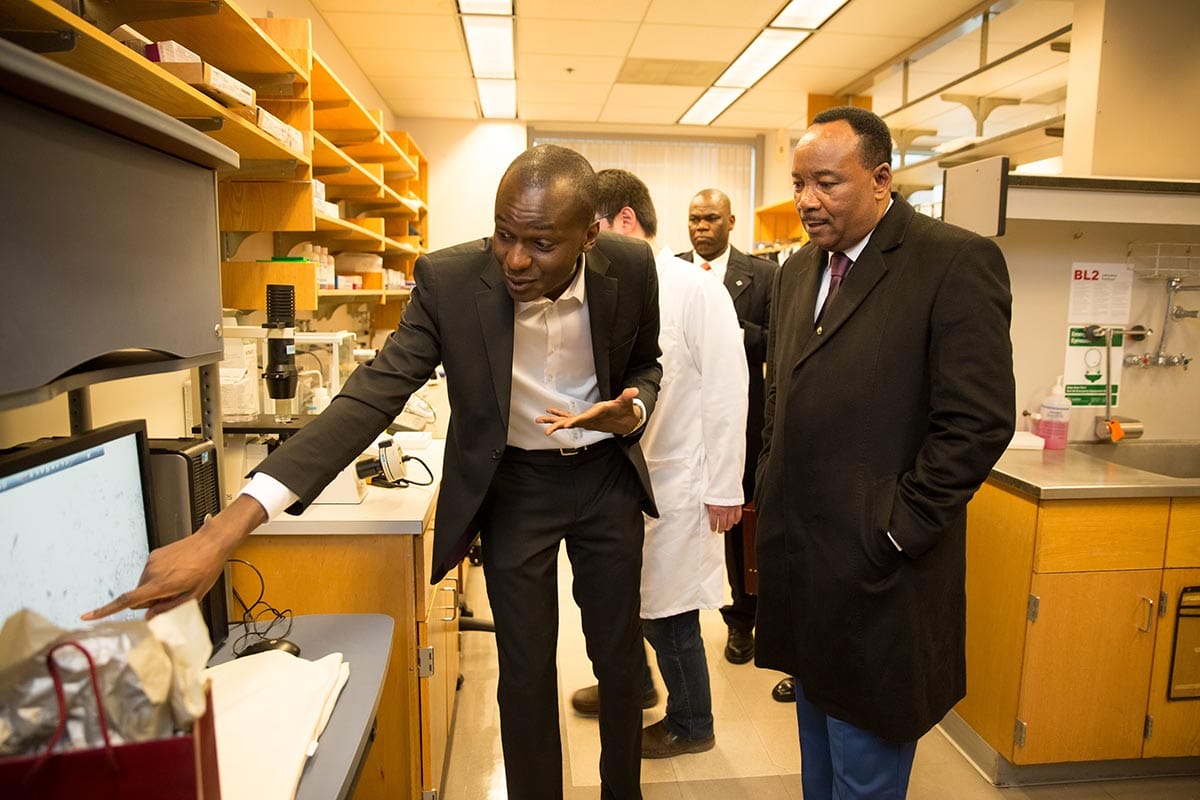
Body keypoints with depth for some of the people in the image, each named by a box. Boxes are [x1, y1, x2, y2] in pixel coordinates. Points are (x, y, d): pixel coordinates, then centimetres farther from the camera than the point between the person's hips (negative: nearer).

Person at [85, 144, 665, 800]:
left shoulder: (631, 267, -16)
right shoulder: (449, 278, -21)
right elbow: (373, 394, -27)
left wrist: (629, 415, -23)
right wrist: (225, 529, -36)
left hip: (606, 476, 2)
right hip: (512, 483, -2)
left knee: (619, 655, 15)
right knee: (525, 670, 7)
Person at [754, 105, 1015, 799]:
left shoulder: (958, 262, -12)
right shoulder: (800, 269, 11)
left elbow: (979, 422, -17)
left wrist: (893, 532, -15)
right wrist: (772, 502, 9)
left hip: (876, 570, -6)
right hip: (800, 557, 7)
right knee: (818, 731, 24)